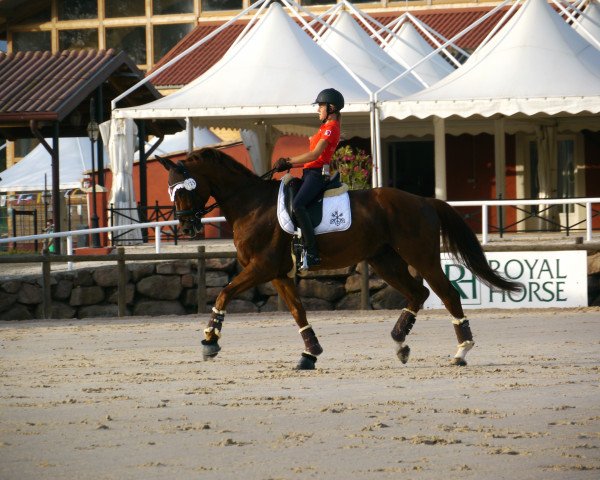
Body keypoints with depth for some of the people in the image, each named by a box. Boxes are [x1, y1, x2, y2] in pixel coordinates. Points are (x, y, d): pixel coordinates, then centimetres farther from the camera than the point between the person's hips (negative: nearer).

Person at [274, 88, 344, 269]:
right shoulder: (325, 128, 24)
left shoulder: (331, 128, -8)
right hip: (310, 172, 11)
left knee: (297, 205, -30)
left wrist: (289, 161, -11)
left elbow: (315, 154, -17)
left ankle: (312, 253, -35)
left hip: (317, 173, -11)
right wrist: (289, 164, 12)